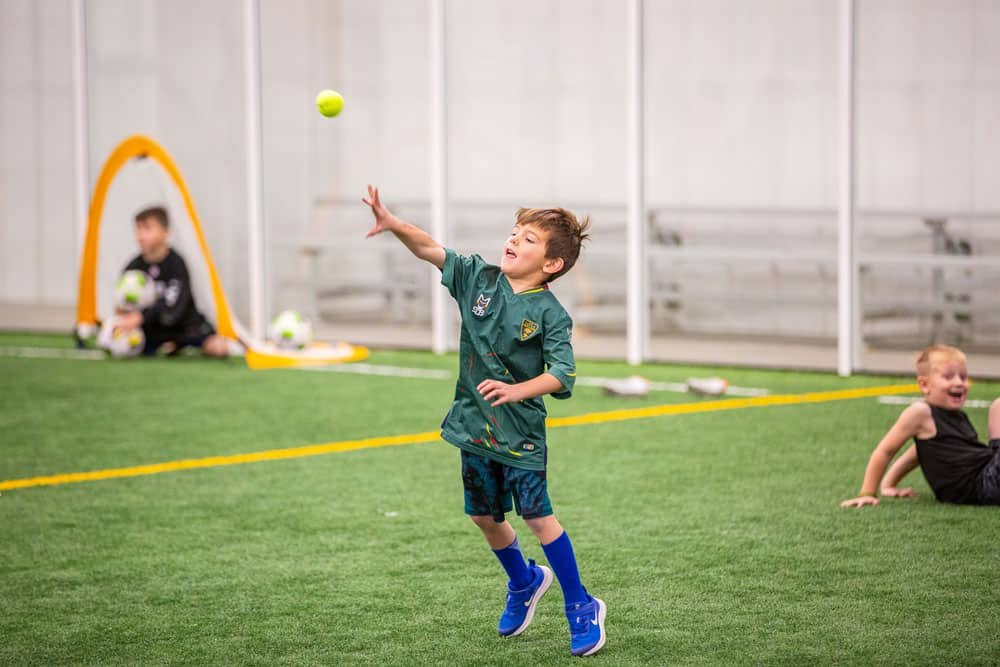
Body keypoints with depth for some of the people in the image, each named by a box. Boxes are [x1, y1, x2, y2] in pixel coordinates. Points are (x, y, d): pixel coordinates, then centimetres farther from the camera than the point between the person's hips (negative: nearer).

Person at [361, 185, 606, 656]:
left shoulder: (549, 313, -15)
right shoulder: (479, 279, -1)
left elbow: (562, 374, -21)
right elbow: (432, 251, -6)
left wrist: (516, 391, -35)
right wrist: (395, 225, -22)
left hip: (520, 432, -5)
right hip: (474, 425, 6)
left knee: (537, 515, -5)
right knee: (484, 516, 15)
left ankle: (581, 608, 9)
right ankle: (524, 583, 41)